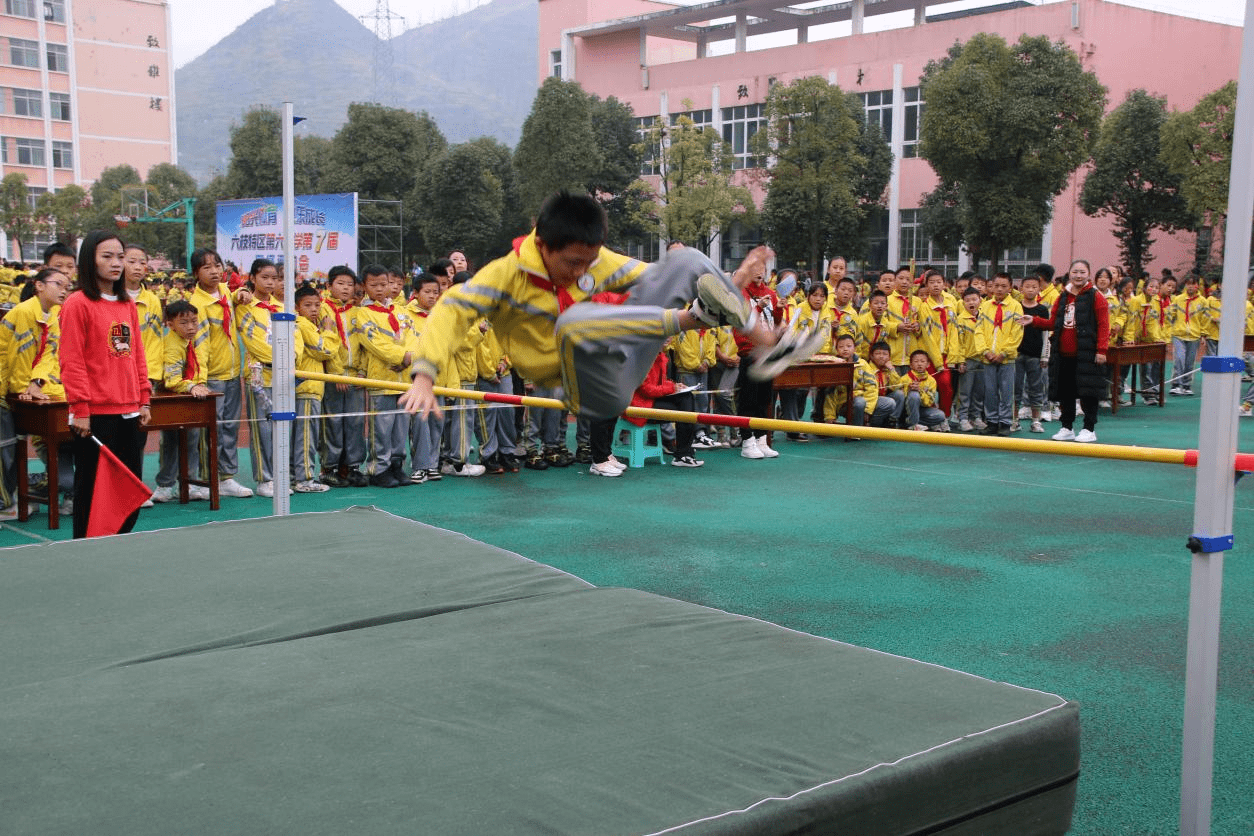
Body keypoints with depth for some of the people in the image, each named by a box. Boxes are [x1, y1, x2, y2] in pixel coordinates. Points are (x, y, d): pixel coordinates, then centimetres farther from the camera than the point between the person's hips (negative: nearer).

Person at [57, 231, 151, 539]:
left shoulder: (128, 304, 13)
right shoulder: (77, 304, -7)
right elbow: (71, 361, -11)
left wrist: (143, 400, 11)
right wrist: (80, 409, -15)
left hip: (129, 412, 7)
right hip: (96, 415, -6)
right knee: (93, 487, 1)